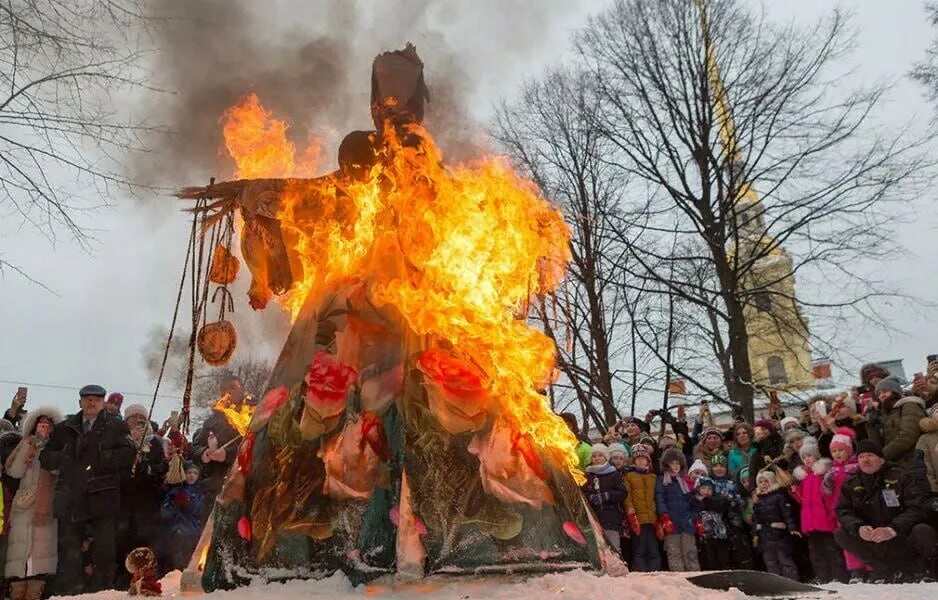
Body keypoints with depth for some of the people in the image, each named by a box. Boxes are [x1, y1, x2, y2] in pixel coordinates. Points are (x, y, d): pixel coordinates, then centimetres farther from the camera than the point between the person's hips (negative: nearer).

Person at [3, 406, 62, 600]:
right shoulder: (26, 444, 16)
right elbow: (14, 471, 1)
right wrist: (28, 446, -1)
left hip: (47, 507, 0)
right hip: (24, 504, 0)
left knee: (42, 546, -7)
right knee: (20, 546, -6)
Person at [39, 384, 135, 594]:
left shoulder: (116, 427, 5)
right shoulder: (65, 429, 16)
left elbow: (127, 455, -7)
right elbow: (45, 458, 15)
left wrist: (99, 459, -16)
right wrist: (64, 457, -5)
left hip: (103, 498, -2)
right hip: (71, 499, 3)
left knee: (105, 551, 3)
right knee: (69, 551, 5)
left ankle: (101, 590, 13)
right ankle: (67, 592, 12)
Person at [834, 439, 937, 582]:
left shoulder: (900, 476, -8)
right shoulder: (851, 484, 2)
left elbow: (916, 508, -18)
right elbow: (843, 511, -5)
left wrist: (892, 529, -32)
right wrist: (858, 528, -28)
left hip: (905, 535, -3)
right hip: (873, 541, 3)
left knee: (923, 532, -34)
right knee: (840, 534, -19)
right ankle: (886, 570, -12)